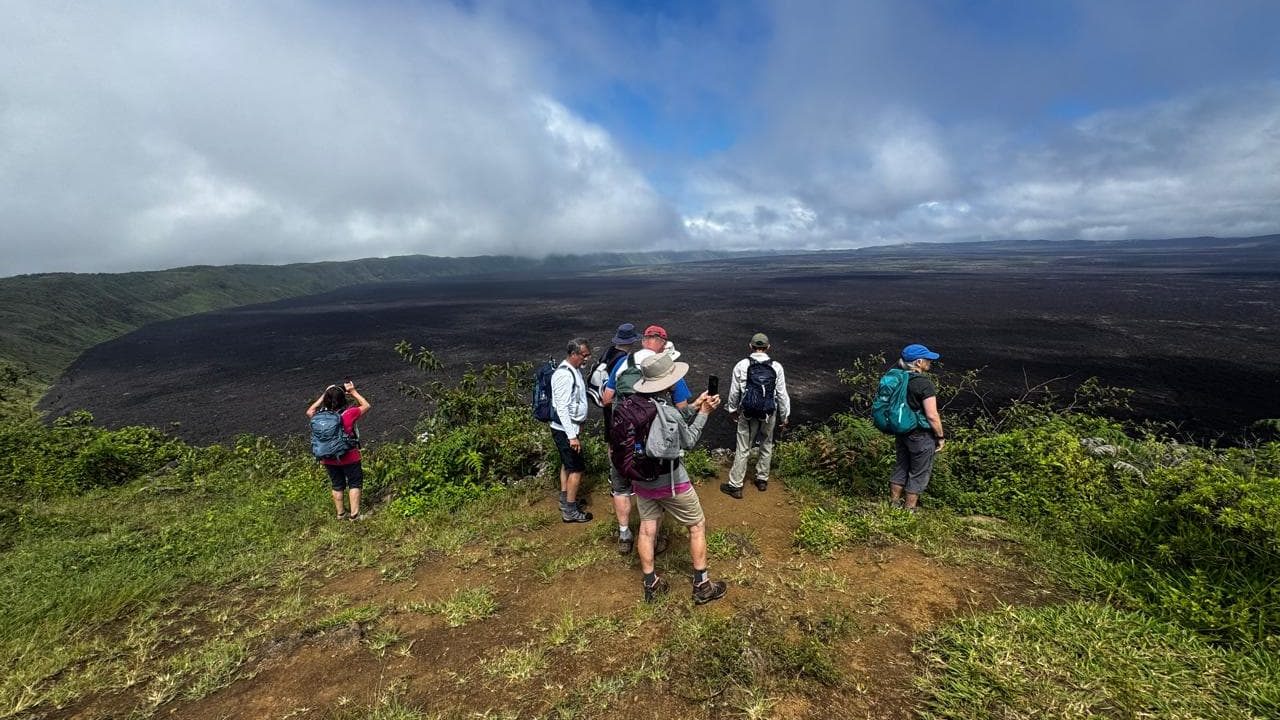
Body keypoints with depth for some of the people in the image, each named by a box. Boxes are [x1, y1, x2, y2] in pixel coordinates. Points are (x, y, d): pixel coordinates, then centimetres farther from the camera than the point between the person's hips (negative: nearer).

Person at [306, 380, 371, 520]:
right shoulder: (349, 414, -20)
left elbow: (309, 411, 14)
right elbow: (366, 406, -4)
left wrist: (323, 395, 10)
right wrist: (353, 392, 0)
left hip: (329, 460, 4)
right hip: (349, 458, -4)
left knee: (337, 486, 19)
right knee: (355, 484, 10)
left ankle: (340, 514, 30)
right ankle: (354, 514, 9)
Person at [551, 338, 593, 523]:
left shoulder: (574, 370, 6)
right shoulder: (564, 375, -24)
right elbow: (561, 408, -27)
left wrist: (579, 424, 23)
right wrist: (572, 436, -26)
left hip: (569, 428, 10)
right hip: (565, 430, -10)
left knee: (567, 465, 20)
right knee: (577, 469, -2)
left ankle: (565, 501, 35)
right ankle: (570, 511, 9)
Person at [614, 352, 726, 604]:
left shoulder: (632, 404, -8)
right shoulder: (668, 412, -29)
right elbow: (688, 442, -10)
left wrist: (693, 408, 5)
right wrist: (703, 413, -1)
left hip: (641, 480, 6)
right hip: (670, 482, -6)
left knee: (647, 529, 18)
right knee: (698, 526, 14)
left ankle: (650, 585, 32)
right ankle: (702, 586, 25)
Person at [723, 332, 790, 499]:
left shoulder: (741, 365, -9)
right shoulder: (776, 367, -7)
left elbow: (734, 392, -3)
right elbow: (782, 394, -4)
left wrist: (732, 410, 13)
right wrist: (784, 416, 8)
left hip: (748, 414, -1)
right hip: (769, 415, 1)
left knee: (742, 449, 6)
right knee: (766, 446, 20)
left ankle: (735, 486, 12)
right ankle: (762, 480, 32)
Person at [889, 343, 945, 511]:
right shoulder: (924, 384, -22)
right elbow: (932, 416, -21)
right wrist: (941, 436, -8)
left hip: (901, 432, 7)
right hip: (920, 436, -7)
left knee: (901, 466, 21)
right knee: (919, 472, 10)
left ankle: (894, 503, 32)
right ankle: (909, 509, 21)